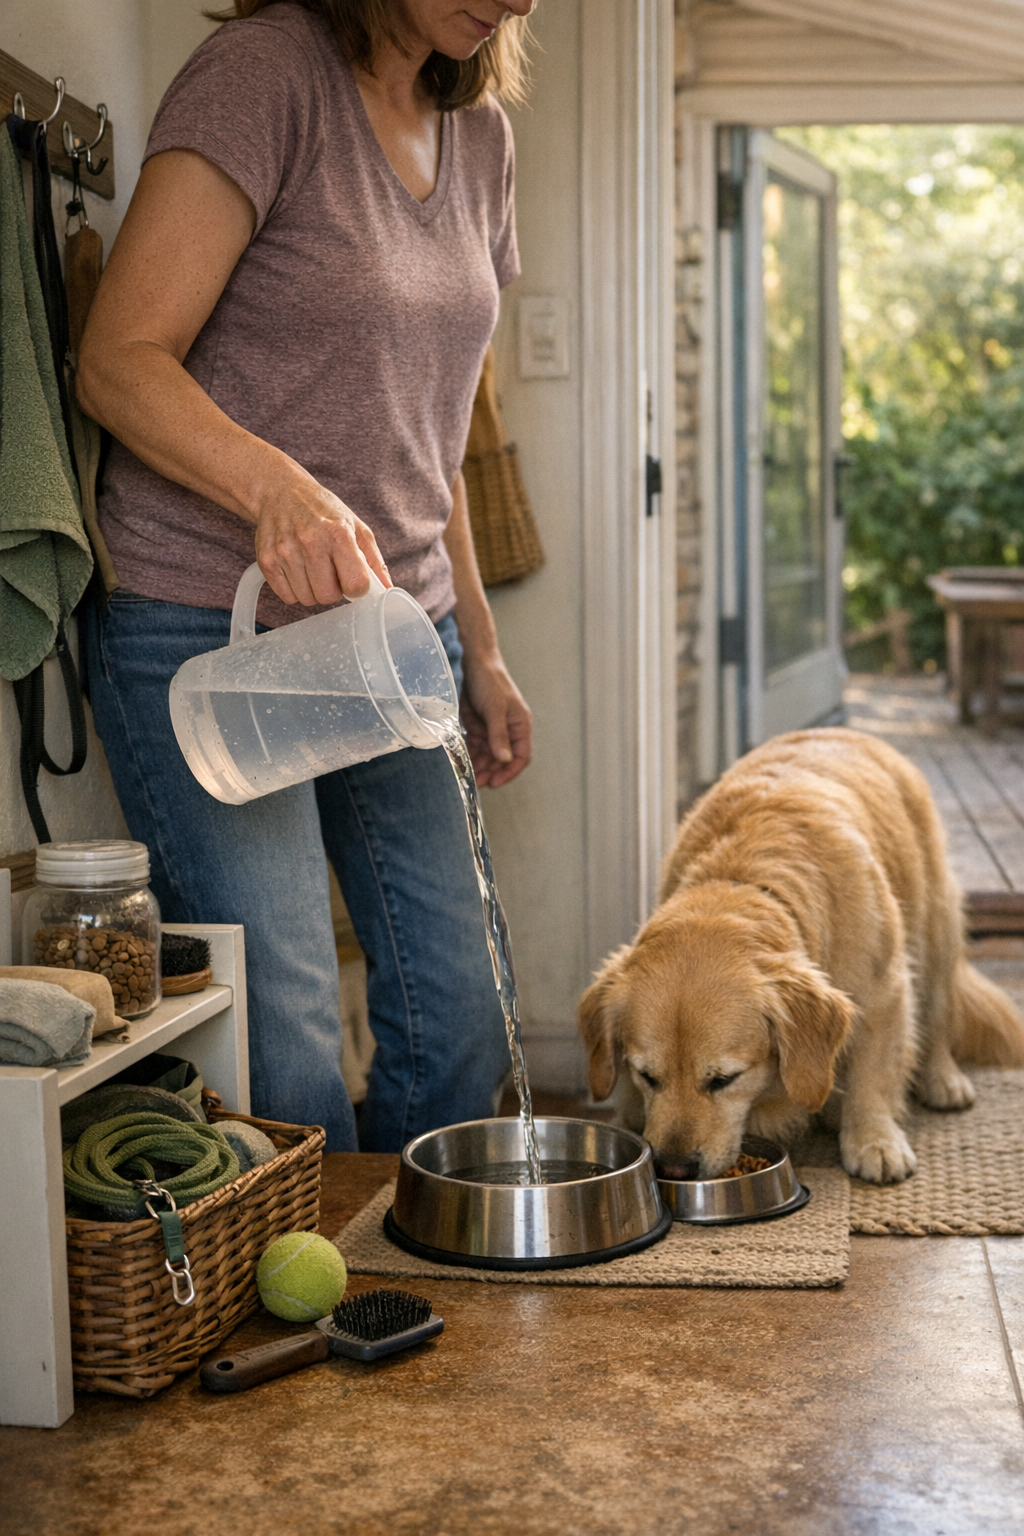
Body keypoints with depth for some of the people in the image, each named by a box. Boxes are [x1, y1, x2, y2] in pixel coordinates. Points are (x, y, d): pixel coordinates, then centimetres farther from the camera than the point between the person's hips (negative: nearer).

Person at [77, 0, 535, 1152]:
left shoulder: (478, 134, 14)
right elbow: (117, 362, -17)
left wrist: (479, 650, 17)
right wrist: (275, 487, -34)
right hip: (207, 638, -7)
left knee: (461, 1028, 7)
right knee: (286, 1065, -7)